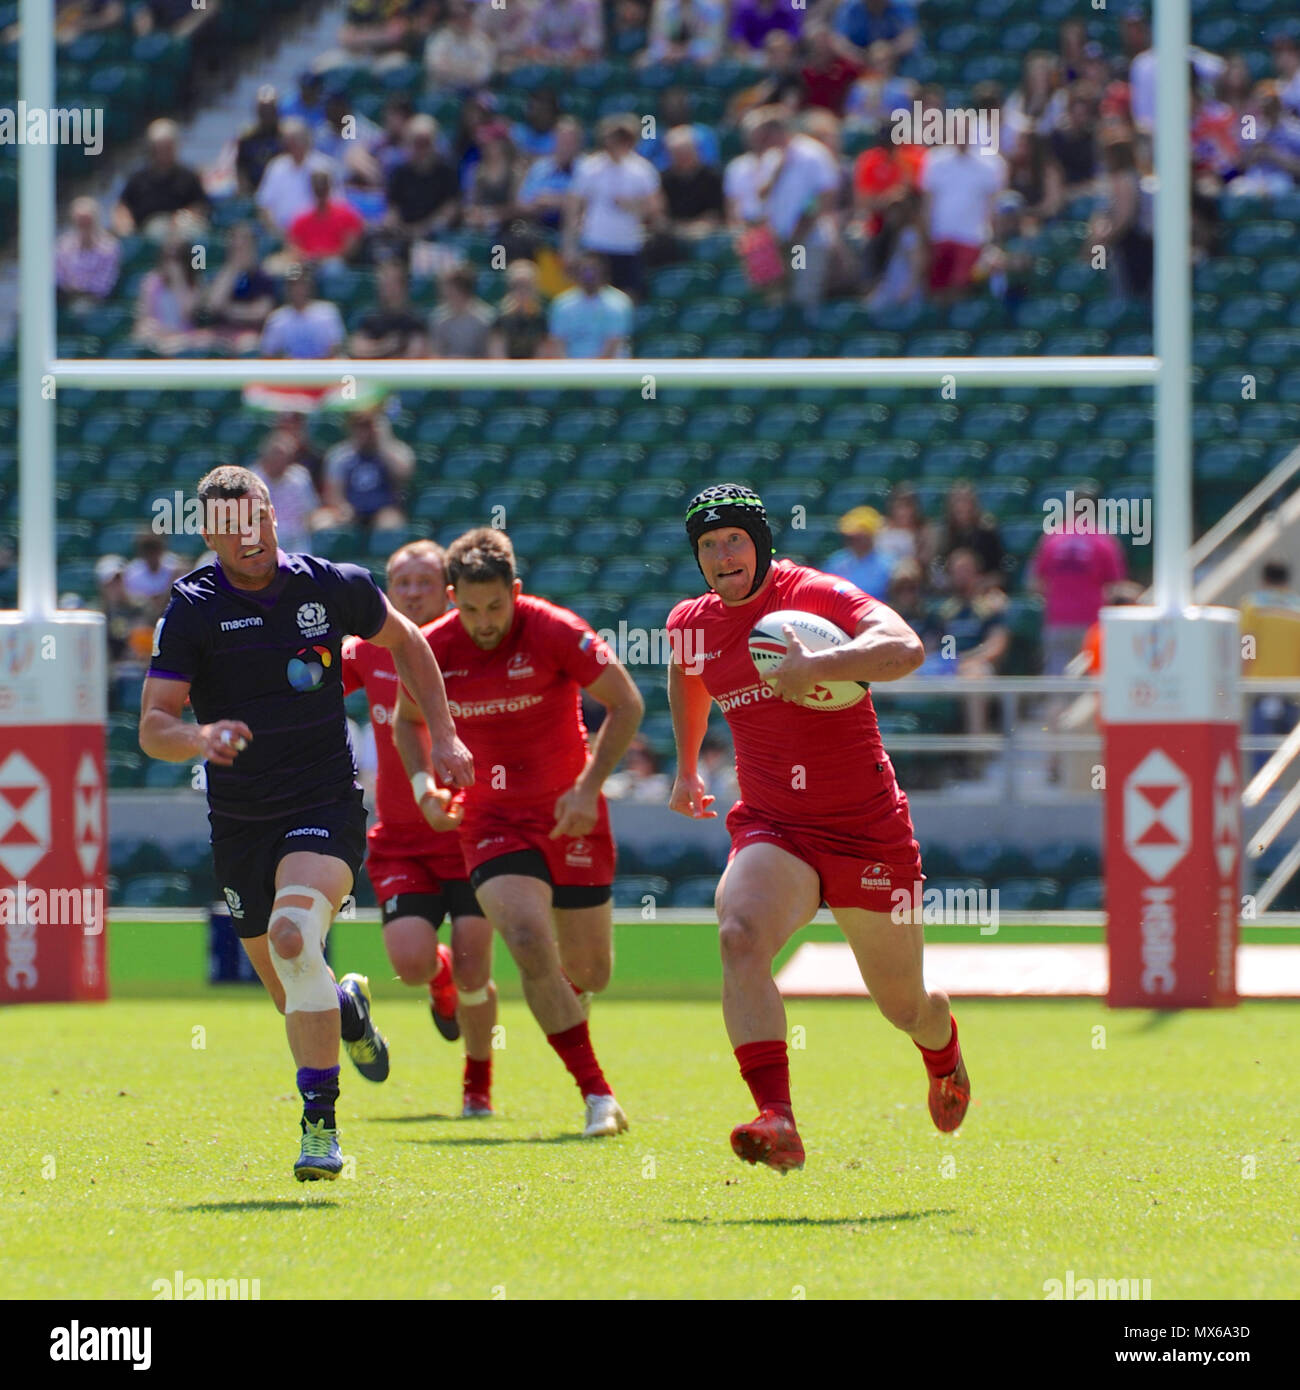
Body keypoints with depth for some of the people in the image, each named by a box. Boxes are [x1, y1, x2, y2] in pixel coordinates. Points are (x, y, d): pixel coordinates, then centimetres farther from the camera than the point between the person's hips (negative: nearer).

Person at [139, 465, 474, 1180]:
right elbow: (152, 727, -11)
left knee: (294, 936, -29)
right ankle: (348, 1006, 49)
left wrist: (443, 735, 12)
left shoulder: (333, 586, -3)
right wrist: (200, 735, -33)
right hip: (238, 821, 2)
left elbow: (405, 642, 17)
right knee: (292, 996, 10)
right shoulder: (191, 611, -7)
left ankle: (320, 1123, -25)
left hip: (325, 805, -2)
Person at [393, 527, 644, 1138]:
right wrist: (424, 783, -3)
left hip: (569, 814, 0)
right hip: (493, 822, 0)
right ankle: (597, 1096, -15)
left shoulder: (555, 632, -15)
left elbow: (626, 704, -8)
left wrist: (588, 786, -16)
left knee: (588, 972, 7)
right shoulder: (434, 648, -7)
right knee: (530, 944, -24)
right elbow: (407, 718, 13)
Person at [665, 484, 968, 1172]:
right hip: (772, 831, 3)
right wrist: (686, 768, 38)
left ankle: (944, 1048, 51)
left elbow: (905, 648, -31)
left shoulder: (817, 595, -13)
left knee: (905, 1008, 11)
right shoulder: (692, 623, 5)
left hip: (867, 832, -3)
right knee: (739, 936, -31)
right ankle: (776, 1121, -40)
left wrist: (815, 666, -42)